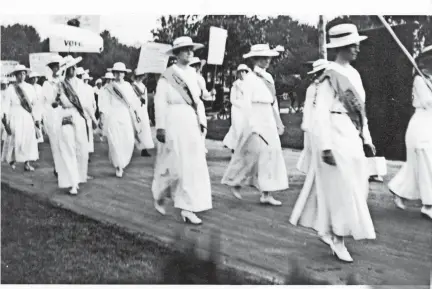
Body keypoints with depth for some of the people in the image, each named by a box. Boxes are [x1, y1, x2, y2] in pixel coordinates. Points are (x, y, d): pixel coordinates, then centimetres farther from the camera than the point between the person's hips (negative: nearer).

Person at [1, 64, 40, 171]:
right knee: (15, 140, -2)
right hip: (15, 118, -2)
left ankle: (27, 163, 3)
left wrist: (37, 119, 6)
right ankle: (11, 161, 19)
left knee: (29, 139, -1)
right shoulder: (10, 89, -1)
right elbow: (6, 106, -3)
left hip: (28, 118, 3)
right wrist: (6, 121, -8)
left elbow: (35, 104, 8)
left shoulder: (30, 88, 7)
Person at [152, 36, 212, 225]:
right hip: (174, 123, -6)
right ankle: (159, 197, 30)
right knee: (173, 165, 2)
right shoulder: (167, 76, -7)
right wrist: (160, 128, -14)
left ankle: (187, 209, 6)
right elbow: (160, 103, -10)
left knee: (195, 165, 1)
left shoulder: (193, 74, 11)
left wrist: (201, 122, 12)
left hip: (192, 123, 6)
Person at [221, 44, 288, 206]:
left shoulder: (269, 77, 13)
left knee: (272, 153, 2)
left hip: (269, 119, 7)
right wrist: (251, 126, -17)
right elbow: (247, 103, -13)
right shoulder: (250, 78, -8)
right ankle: (235, 182, 18)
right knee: (253, 153, -4)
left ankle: (267, 194, 5)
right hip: (256, 119, -7)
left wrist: (278, 122, 16)